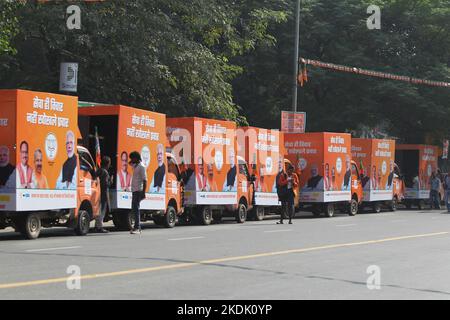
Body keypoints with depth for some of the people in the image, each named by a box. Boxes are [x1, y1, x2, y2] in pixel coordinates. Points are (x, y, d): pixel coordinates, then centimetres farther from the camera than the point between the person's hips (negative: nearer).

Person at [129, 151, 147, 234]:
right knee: (134, 209, 10)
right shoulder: (135, 166, 17)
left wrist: (143, 192, -21)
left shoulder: (141, 167, -10)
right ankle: (137, 227, 15)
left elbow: (144, 180, -16)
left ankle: (137, 228, -14)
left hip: (138, 191, -10)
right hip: (134, 190, 10)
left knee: (136, 209, -13)